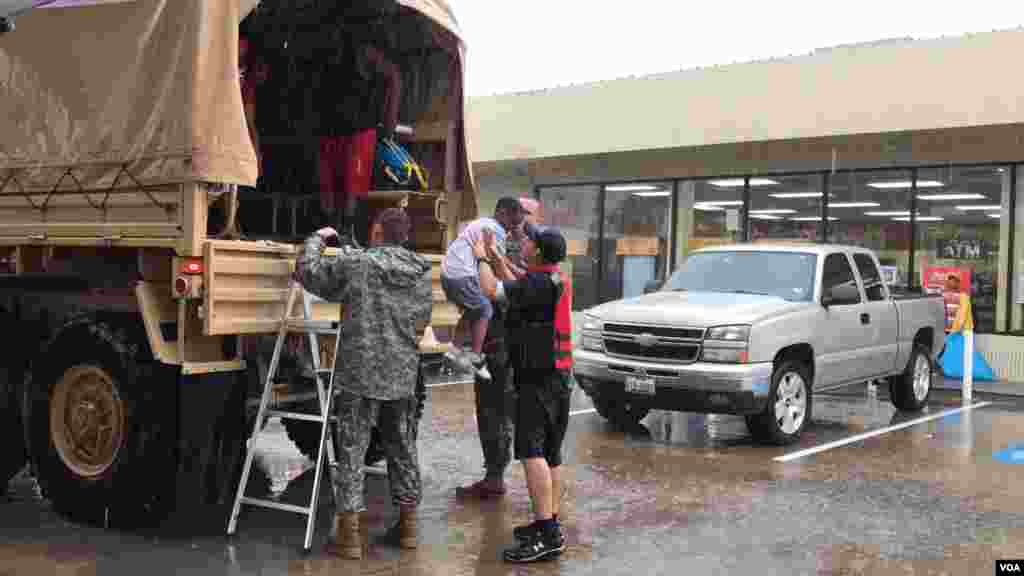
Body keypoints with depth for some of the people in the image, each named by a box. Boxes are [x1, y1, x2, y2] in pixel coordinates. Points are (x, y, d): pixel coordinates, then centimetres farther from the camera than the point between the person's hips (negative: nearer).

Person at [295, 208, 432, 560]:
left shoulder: (355, 264, -11)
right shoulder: (421, 272, 3)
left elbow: (307, 270, -3)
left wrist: (317, 238, 12)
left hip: (360, 374, -4)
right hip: (403, 374, 5)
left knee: (352, 451, 2)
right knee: (403, 448, 15)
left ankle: (349, 534, 4)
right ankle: (408, 524, 24)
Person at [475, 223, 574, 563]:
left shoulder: (539, 283, -18)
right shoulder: (557, 281, 12)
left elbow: (492, 290, -18)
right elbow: (516, 290, 26)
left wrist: (482, 259, -1)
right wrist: (496, 258, 26)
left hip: (538, 379, -10)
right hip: (560, 377, 10)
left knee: (531, 452, -15)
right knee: (551, 455, 15)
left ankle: (548, 534, -19)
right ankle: (550, 524, 23)